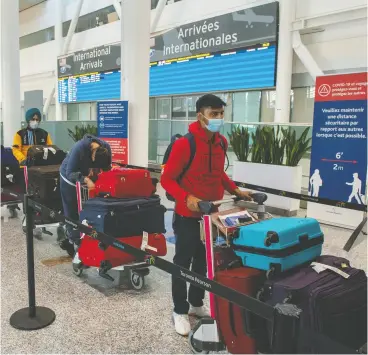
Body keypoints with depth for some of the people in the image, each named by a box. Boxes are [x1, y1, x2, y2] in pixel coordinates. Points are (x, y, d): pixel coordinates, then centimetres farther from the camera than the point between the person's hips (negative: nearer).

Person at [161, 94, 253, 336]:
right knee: (183, 263, 9)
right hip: (188, 216, -7)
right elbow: (167, 179, -17)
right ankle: (180, 311, 25)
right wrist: (187, 198, -30)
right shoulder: (184, 144, -19)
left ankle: (197, 304, 38)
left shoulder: (221, 142, 3)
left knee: (204, 262, 19)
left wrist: (235, 191, 6)